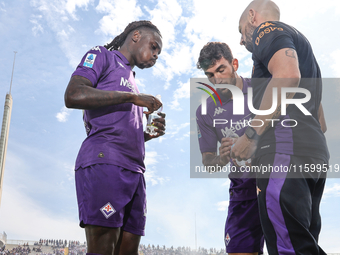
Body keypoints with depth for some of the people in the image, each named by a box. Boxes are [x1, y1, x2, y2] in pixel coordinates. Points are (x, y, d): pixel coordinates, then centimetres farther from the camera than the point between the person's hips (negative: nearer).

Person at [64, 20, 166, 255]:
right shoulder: (102, 56, 10)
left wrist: (151, 133, 10)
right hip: (103, 163, -8)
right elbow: (73, 96, -10)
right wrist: (133, 97, -8)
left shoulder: (131, 83, 31)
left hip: (133, 171, 8)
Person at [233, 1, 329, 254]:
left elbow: (288, 75, -18)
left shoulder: (268, 29, 6)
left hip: (285, 151, -10)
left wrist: (251, 134, -18)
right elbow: (321, 122, 32)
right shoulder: (300, 43, 35)